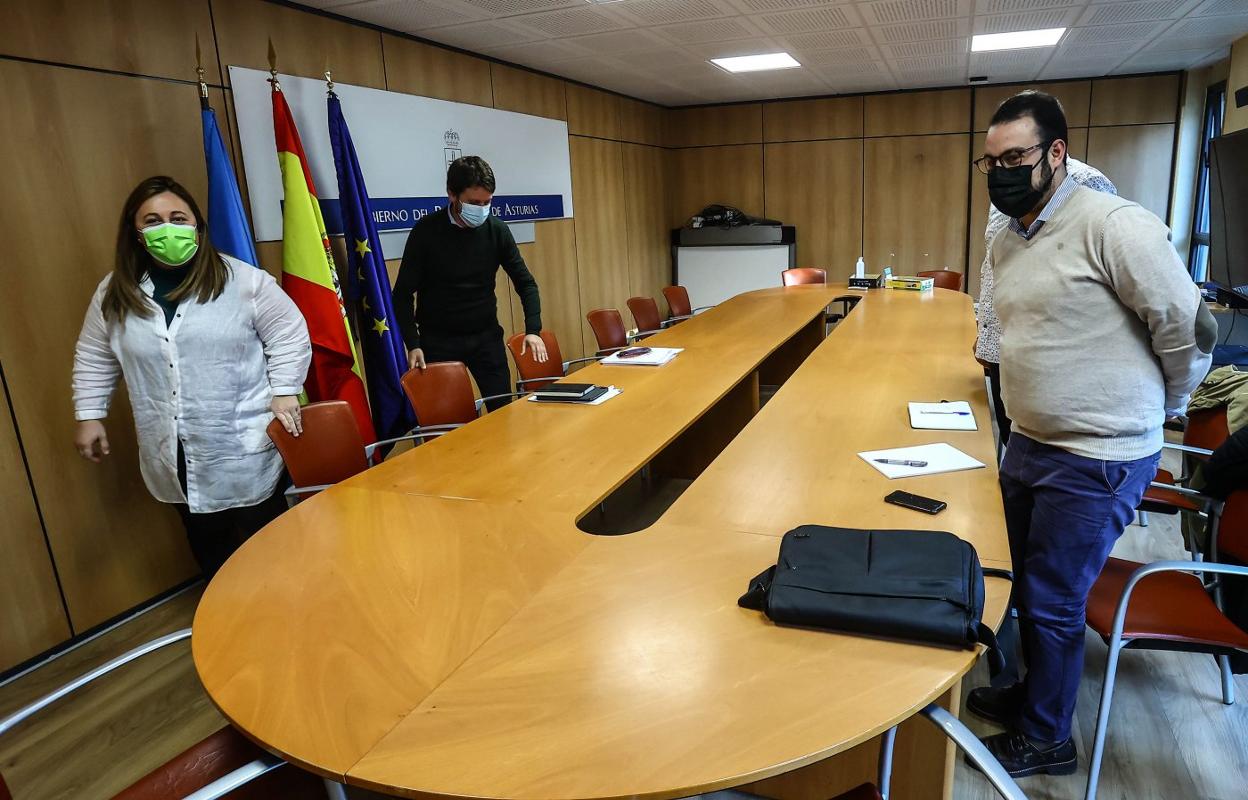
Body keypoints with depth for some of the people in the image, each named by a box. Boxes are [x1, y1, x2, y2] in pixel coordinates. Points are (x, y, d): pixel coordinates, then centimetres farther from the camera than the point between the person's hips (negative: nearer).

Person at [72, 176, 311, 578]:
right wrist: (90, 416, 12)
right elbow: (94, 359, 15)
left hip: (244, 447, -3)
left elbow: (289, 334, -4)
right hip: (172, 455, 4)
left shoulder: (242, 280, -8)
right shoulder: (114, 294, 4)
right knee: (207, 547, 16)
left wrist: (284, 393, -10)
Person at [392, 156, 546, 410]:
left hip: (486, 336, 3)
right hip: (439, 340, -2)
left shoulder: (497, 230, -3)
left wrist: (533, 329, -10)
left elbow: (525, 283, 3)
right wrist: (413, 344, -18)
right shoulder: (426, 231, -11)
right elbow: (403, 294, -8)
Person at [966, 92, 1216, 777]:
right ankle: (1034, 693, 43)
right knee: (1024, 586, 20)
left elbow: (1189, 328, -15)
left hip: (1096, 460, -8)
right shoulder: (1006, 242, 8)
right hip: (1027, 444, 8)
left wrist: (1161, 406, 0)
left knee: (1052, 603, 4)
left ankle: (1046, 740, 26)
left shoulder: (1113, 224, -19)